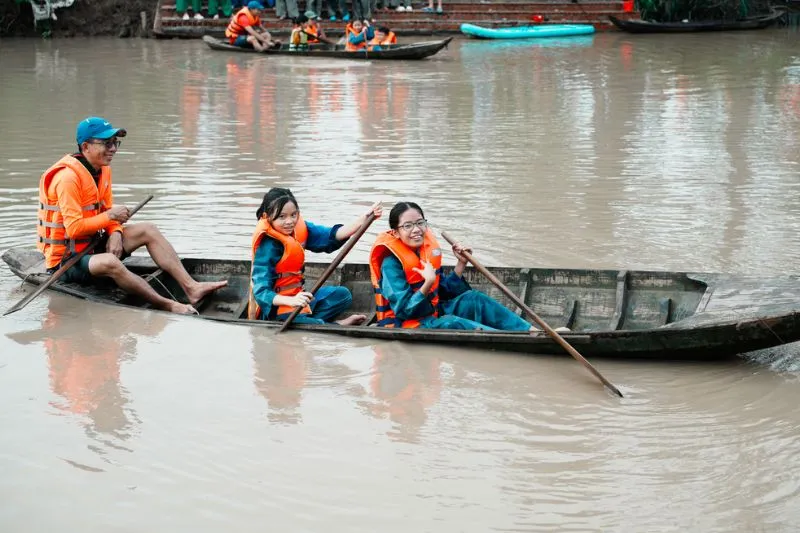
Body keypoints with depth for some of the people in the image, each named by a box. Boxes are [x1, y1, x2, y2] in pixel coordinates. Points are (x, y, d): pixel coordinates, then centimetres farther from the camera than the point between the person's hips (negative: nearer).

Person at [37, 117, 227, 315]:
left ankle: (191, 287, -11)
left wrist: (115, 233, -9)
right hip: (65, 259, -10)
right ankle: (167, 305, -37)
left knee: (148, 230, 0)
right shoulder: (68, 177, -22)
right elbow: (74, 228, -26)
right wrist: (110, 216, -20)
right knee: (109, 262, -39)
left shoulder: (103, 169, 7)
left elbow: (107, 210, 12)